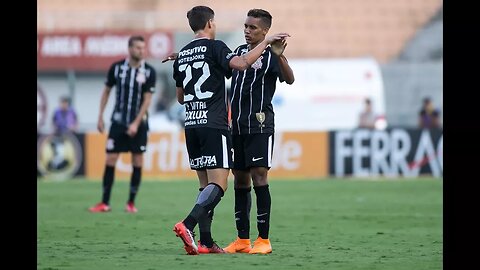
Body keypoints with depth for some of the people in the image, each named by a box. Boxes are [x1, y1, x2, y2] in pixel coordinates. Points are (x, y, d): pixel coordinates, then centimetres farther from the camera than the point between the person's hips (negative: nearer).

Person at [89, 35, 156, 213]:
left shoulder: (149, 72, -6)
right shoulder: (117, 68, -2)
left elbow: (147, 99, -7)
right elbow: (106, 91, 8)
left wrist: (136, 123, -14)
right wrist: (100, 117, 5)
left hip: (138, 124, 0)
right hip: (118, 121, 0)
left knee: (137, 162, 1)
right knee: (110, 160, -3)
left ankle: (131, 202, 10)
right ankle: (105, 203, 2)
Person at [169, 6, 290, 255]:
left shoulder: (182, 55, 15)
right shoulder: (214, 47, -5)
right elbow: (240, 64, -23)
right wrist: (266, 42, -13)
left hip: (191, 126, 7)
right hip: (214, 126, -7)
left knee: (206, 184, 11)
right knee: (218, 184, -10)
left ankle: (205, 242, 6)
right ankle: (187, 225, -29)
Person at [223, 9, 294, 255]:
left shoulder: (270, 56, -6)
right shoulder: (240, 51, 13)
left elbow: (289, 79, -22)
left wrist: (279, 56, -40)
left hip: (260, 126, -7)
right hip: (237, 126, 7)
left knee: (258, 175, -12)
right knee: (240, 178, 8)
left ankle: (264, 239, -8)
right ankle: (242, 239, 13)